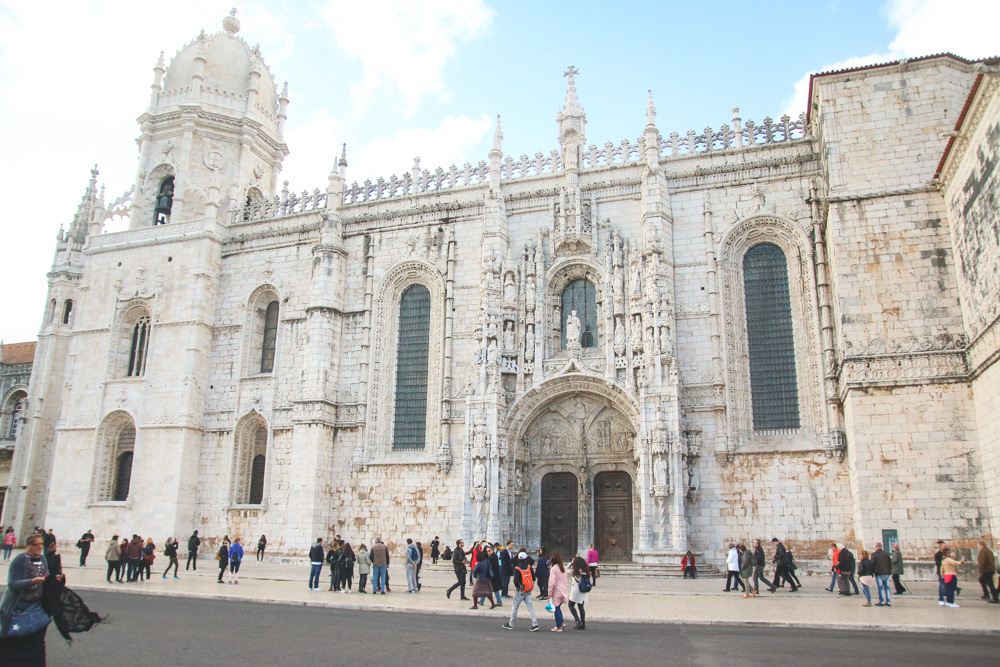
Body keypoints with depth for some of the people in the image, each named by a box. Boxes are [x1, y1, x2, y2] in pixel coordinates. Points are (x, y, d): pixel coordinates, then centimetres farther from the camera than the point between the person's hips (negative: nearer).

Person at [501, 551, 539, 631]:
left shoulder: (517, 569, -15)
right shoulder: (529, 567, -1)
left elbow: (516, 581, -21)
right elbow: (533, 578, 5)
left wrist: (517, 587, -3)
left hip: (520, 591, -4)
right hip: (528, 591, 4)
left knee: (514, 607, 9)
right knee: (530, 607, 6)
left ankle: (510, 624, 19)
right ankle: (535, 624, -3)